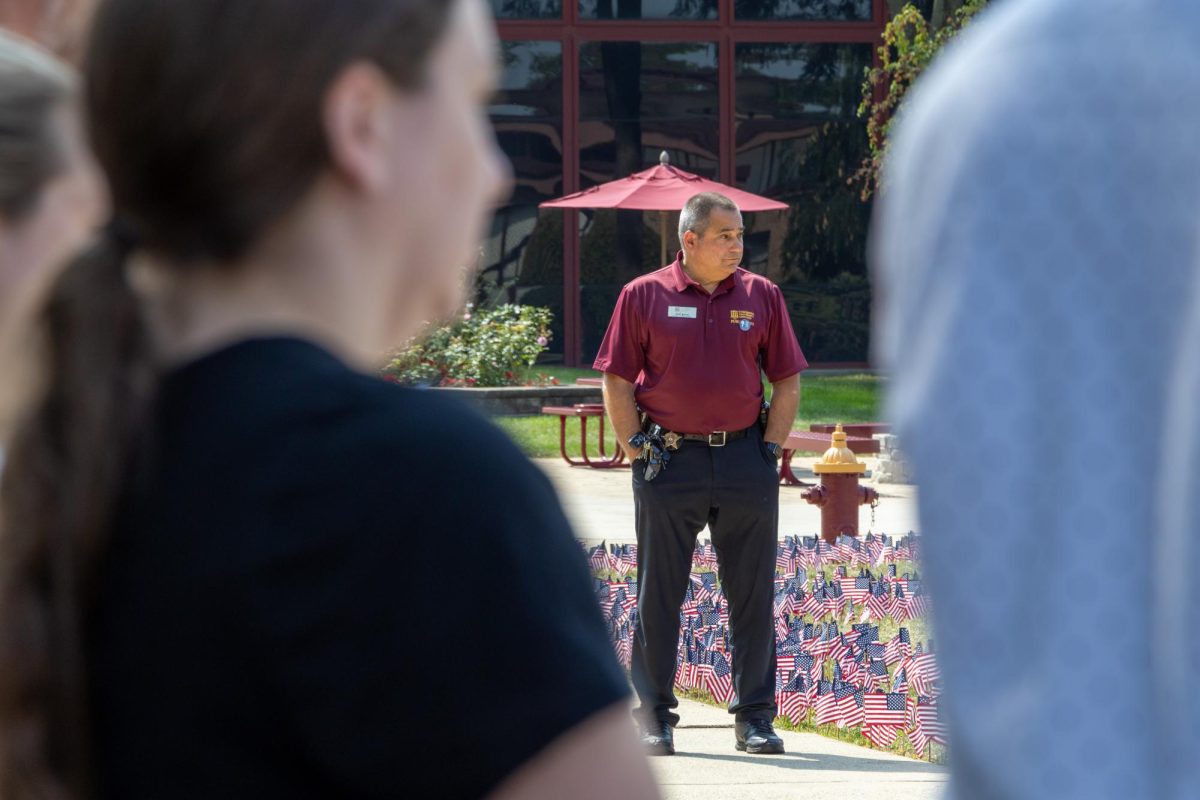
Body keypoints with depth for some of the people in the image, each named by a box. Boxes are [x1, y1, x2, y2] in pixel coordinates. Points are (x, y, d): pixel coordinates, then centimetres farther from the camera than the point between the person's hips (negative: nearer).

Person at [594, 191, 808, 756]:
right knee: (658, 594, 3)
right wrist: (636, 450, -3)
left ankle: (755, 717, 12)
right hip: (668, 459, -2)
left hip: (745, 460, 2)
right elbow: (617, 380, 3)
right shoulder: (643, 297, 1)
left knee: (752, 593, 4)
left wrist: (770, 450, 2)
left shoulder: (762, 297, 6)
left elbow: (787, 381, 10)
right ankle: (654, 716, 12)